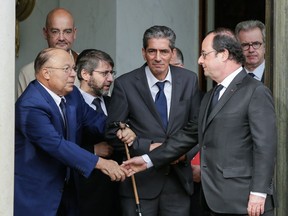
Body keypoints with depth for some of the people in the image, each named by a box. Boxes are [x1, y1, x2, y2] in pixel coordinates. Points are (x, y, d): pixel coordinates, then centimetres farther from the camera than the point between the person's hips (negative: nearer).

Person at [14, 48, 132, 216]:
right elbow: (57, 145, -30)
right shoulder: (30, 106, -24)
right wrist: (100, 163, -32)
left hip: (64, 188, 8)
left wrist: (120, 129, -12)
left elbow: (92, 119, 10)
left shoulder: (72, 94, 2)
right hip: (34, 193, -8)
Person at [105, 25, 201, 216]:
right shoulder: (125, 84, -5)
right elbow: (113, 133, -2)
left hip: (179, 179, 2)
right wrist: (148, 147, -13)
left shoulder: (189, 80, 3)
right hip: (140, 181, -2)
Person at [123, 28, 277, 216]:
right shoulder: (210, 96, 20)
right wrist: (149, 160, 16)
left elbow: (265, 145, -14)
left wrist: (258, 193, -19)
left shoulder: (256, 92, -8)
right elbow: (189, 135, 21)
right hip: (218, 201, 8)